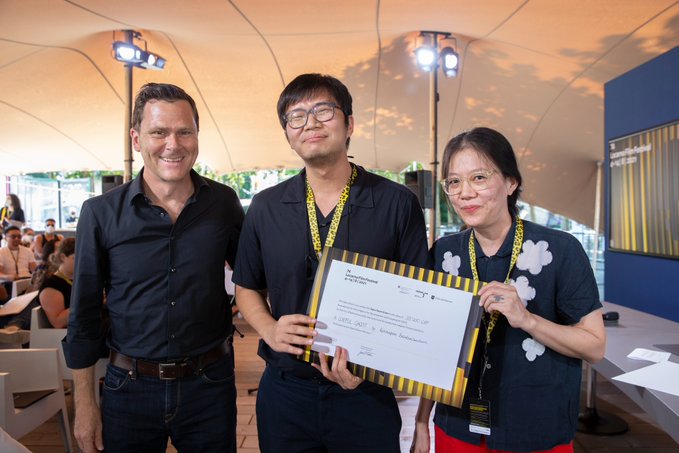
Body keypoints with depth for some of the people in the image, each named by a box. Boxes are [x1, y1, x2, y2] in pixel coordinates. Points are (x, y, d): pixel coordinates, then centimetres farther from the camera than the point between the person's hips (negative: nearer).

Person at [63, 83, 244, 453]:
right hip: (130, 388, 0)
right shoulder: (100, 213, -7)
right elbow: (83, 315, -1)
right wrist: (84, 403, 1)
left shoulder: (224, 203, -4)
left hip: (210, 384, 1)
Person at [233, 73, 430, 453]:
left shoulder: (398, 204, -7)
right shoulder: (265, 207, 1)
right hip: (285, 390, 2)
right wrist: (270, 329, -8)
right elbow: (248, 288, 11)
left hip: (366, 393, -2)